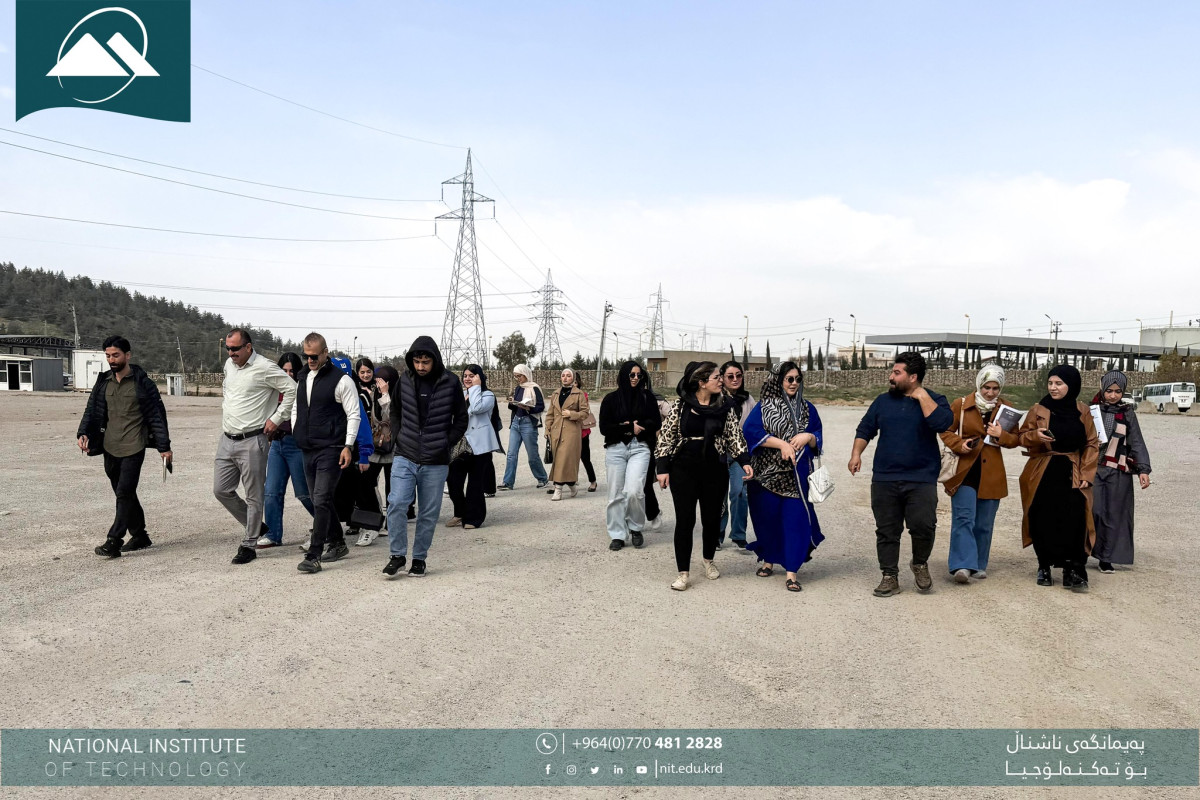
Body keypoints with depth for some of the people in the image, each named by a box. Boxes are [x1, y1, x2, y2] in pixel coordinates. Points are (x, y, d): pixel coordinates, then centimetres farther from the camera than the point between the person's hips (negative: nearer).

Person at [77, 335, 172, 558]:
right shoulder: (103, 382, 10)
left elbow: (157, 415, -4)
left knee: (124, 494, -10)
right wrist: (83, 433, -8)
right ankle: (139, 536, 24)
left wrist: (164, 447, -6)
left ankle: (114, 541, -9)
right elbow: (92, 410, 11)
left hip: (133, 448, -6)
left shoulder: (142, 383, -5)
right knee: (125, 494, 13)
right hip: (110, 448, 6)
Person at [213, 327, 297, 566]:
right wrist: (227, 409, 18)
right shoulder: (229, 364, 11)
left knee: (253, 496, 0)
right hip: (227, 439, 8)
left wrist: (276, 419, -13)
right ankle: (256, 526, 27)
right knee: (221, 490, 10)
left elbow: (292, 390, -14)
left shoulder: (264, 367, -13)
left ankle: (248, 545, 11)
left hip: (252, 441, -8)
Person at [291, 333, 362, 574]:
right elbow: (296, 408, 26)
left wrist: (348, 445, -14)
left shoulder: (341, 380, -8)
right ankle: (337, 543, 28)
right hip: (308, 450, 8)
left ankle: (314, 556, -10)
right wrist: (296, 434, 15)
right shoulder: (303, 378, 14)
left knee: (321, 501, -12)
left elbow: (354, 415, -8)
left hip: (331, 450, -7)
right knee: (320, 501, 13)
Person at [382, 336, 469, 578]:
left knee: (429, 513, 6)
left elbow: (461, 420, 4)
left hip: (435, 462, -1)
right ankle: (398, 555, 6)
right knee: (396, 504, -9)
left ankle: (419, 558, 21)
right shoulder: (404, 380, 1)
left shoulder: (450, 383, -5)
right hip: (404, 457, 1)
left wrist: (446, 445, -4)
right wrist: (398, 438, 5)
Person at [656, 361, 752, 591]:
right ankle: (683, 573, 7)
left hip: (714, 471, 2)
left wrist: (744, 461, -11)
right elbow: (666, 437, 0)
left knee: (711, 518, 10)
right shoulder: (680, 406, -3)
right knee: (685, 520, -2)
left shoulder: (725, 408, 3)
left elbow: (735, 437, 3)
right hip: (683, 470, -2)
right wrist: (662, 468, -4)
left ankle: (708, 560, 36)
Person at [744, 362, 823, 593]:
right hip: (767, 473, -1)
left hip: (797, 475, 1)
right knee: (767, 518, 7)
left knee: (795, 519, -6)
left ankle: (791, 573, -2)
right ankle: (768, 560, 29)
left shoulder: (808, 409, 11)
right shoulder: (763, 407, 2)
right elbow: (750, 431, -13)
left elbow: (818, 439, 13)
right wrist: (781, 443, -19)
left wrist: (808, 437, -11)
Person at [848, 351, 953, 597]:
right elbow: (865, 429, 16)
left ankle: (920, 563, 14)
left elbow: (942, 423, -19)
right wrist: (856, 453, 1)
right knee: (887, 531, 5)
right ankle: (890, 577, 16)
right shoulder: (883, 401, 11)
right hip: (884, 479, 3)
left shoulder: (933, 400, 1)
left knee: (923, 525, -15)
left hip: (921, 480, -3)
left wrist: (922, 396, -15)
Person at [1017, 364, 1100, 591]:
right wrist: (1036, 436, -18)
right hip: (1043, 475, 0)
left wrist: (1087, 474, -2)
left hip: (1072, 475, 0)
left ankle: (1073, 572, -4)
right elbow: (1022, 437, 5)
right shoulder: (1038, 410, 2)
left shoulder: (1083, 412, 4)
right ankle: (1044, 567, 17)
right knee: (1043, 522, 1)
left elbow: (1092, 444, 7)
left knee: (1074, 522, -10)